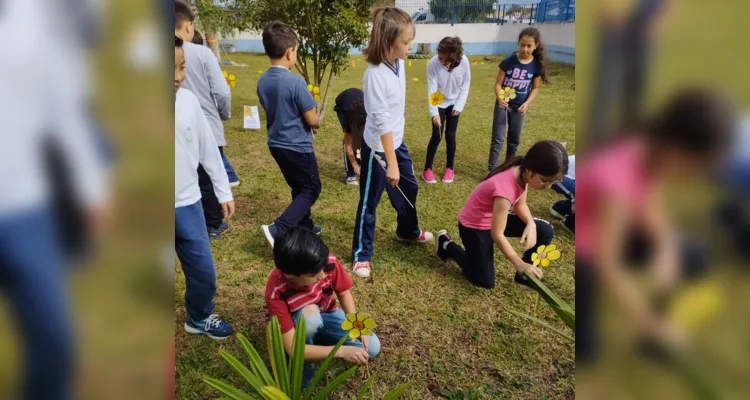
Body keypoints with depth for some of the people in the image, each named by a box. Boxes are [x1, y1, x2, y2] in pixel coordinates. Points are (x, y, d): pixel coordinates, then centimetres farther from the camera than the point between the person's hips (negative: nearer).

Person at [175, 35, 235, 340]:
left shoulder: (189, 100, -3)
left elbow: (208, 149, 6)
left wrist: (224, 191, 9)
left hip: (187, 204, 3)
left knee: (204, 273, 14)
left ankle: (199, 318, 41)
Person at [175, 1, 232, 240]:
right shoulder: (202, 53, -11)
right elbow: (222, 93, -12)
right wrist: (224, 114, 8)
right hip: (208, 129, -2)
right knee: (210, 179, 12)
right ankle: (213, 225, 25)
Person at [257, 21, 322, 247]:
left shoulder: (262, 81, 1)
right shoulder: (295, 82, -22)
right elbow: (311, 120, -17)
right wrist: (316, 123, 7)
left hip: (276, 144, 8)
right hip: (297, 146, -7)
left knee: (299, 188, 22)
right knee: (311, 189, 6)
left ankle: (305, 227, 34)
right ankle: (278, 229, -5)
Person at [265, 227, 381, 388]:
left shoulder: (328, 262, -29)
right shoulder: (276, 292, -37)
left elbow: (344, 292, -8)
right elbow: (292, 349, -35)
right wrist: (342, 351, -40)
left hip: (326, 314, 4)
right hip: (297, 325, -4)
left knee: (372, 347, -12)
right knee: (309, 314, -39)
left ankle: (316, 340, 5)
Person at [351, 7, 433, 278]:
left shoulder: (398, 62, -2)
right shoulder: (375, 74, -27)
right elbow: (382, 121, -28)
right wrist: (391, 163, -26)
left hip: (397, 141, 8)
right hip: (377, 147, -8)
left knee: (408, 188, 23)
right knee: (369, 201, 4)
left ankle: (408, 231, 48)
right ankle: (361, 254, 21)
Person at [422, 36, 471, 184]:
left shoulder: (464, 62, -23)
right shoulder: (433, 64, -27)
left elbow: (465, 85, -10)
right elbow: (431, 90, -24)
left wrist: (459, 106, -10)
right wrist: (434, 113, -27)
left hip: (454, 103, 1)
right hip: (439, 104, -1)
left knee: (450, 135, 4)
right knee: (436, 135, -3)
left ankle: (449, 168, 20)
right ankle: (427, 169, 9)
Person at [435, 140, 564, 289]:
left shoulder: (523, 173, -15)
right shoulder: (505, 187, -38)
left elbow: (520, 204, 0)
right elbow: (497, 234, -32)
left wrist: (531, 224, -20)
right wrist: (520, 264, -28)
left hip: (497, 217, 8)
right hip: (474, 225, -8)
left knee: (545, 231, -7)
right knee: (486, 282, -2)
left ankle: (523, 275, 11)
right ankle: (447, 245, 14)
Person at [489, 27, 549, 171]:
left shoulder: (537, 64, -7)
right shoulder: (508, 61, -14)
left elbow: (535, 88, 1)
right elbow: (498, 83, -10)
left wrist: (527, 103, -14)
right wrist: (500, 98, -29)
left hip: (519, 107, 3)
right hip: (503, 104, -3)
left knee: (514, 141, 14)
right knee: (498, 140, -4)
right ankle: (492, 171, 2)